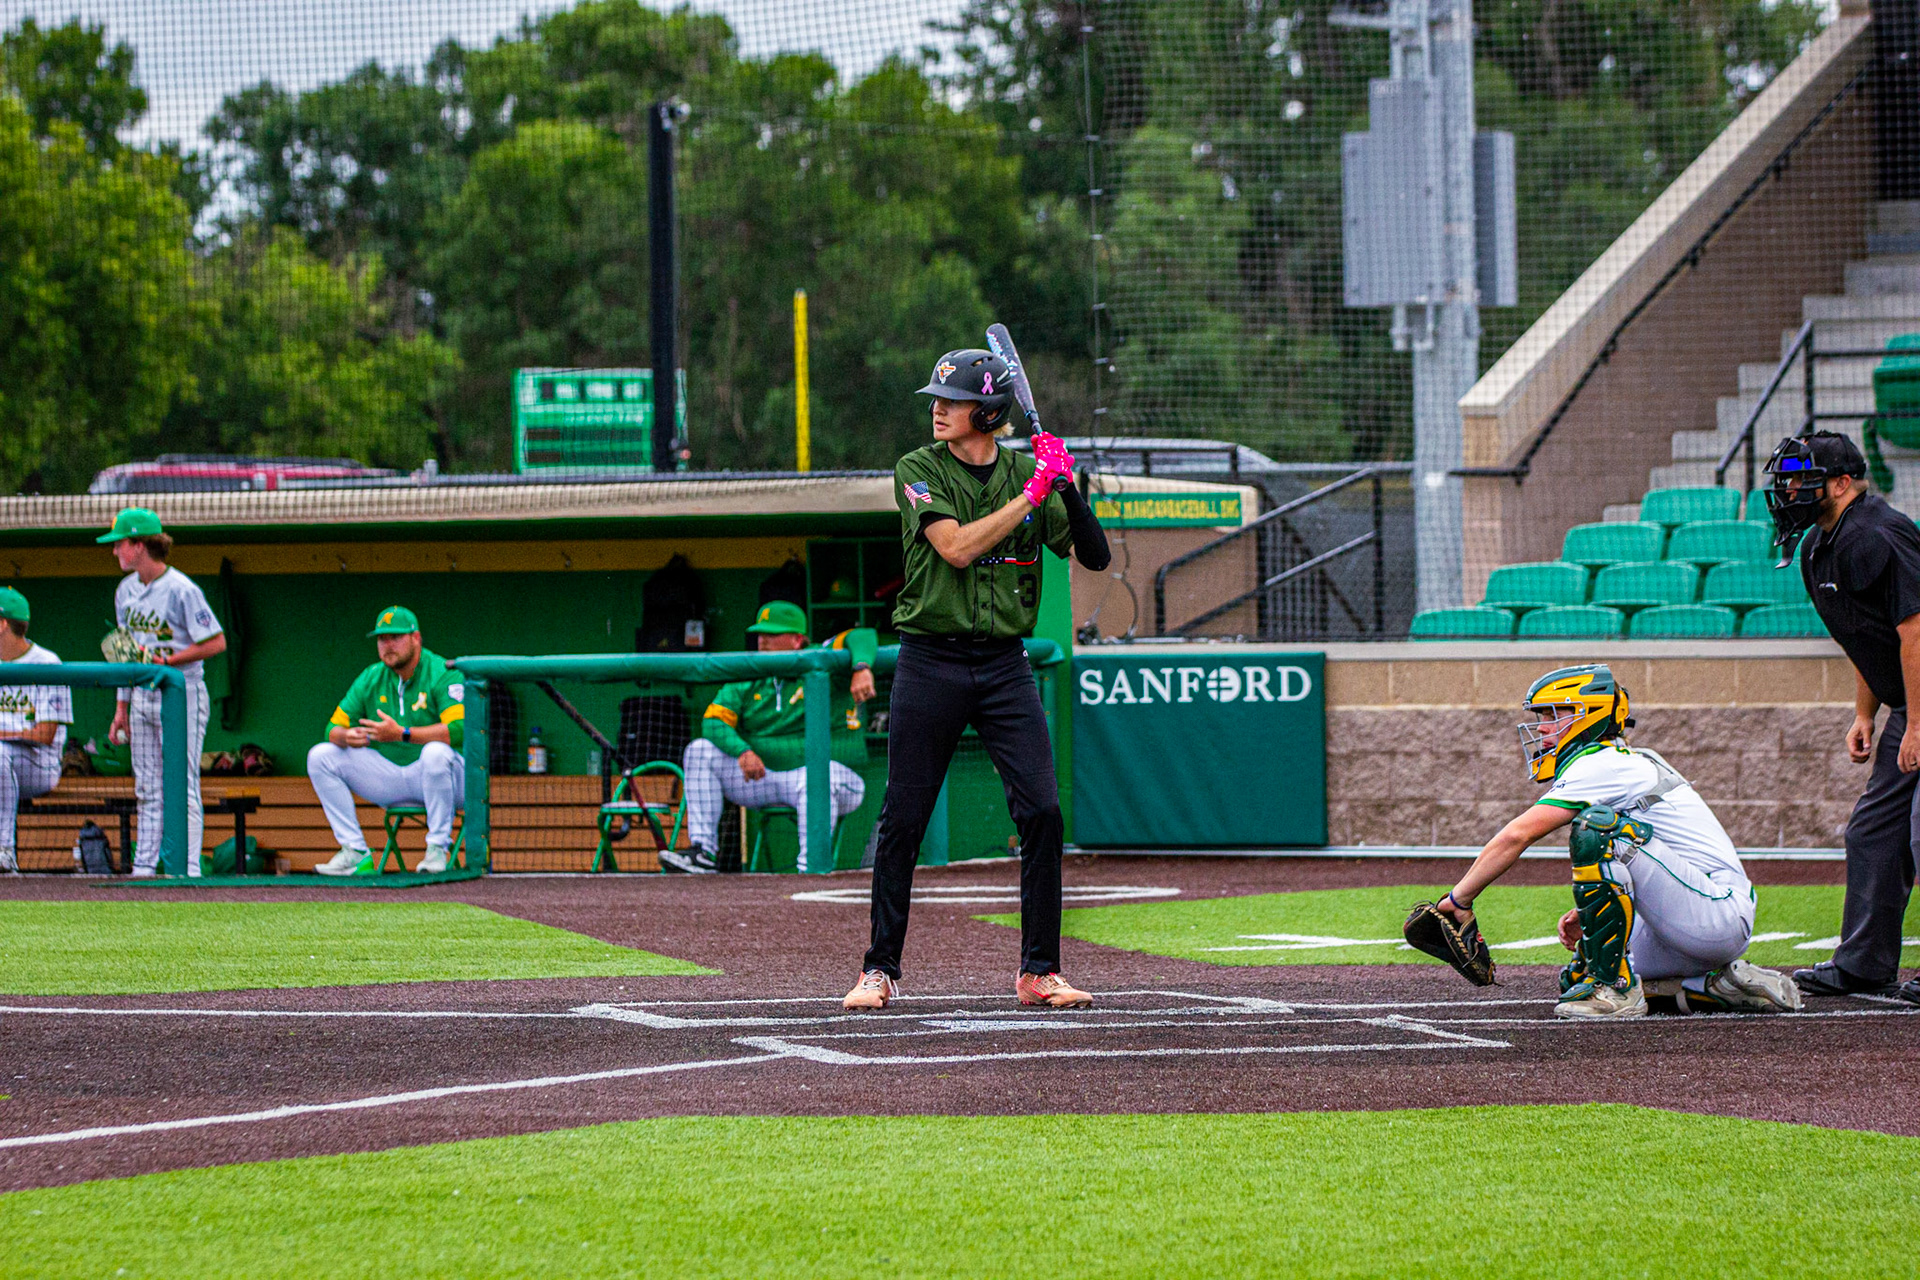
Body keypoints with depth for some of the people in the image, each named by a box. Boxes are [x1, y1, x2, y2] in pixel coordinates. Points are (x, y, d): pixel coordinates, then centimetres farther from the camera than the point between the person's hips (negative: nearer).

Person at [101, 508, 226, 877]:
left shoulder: (182, 590, -14)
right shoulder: (126, 590, 10)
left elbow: (216, 643, -14)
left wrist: (168, 660, -19)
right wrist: (121, 707, 15)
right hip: (142, 696, 8)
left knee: (183, 786, -7)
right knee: (148, 788, 9)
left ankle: (187, 866, -8)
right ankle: (143, 866, 11)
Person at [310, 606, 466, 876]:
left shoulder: (443, 675, -13)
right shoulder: (370, 679, 6)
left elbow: (458, 730, -28)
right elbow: (334, 728, 4)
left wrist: (402, 734, -37)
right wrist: (346, 736, -23)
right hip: (389, 778, 6)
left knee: (435, 752, -40)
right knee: (321, 756, -6)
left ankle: (438, 849, -25)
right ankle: (355, 853, -10)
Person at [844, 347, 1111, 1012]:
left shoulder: (1029, 473, 6)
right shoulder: (919, 471, -2)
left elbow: (1095, 556, 1)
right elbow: (957, 547, -17)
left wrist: (1067, 487, -13)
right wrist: (1032, 495, -18)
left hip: (1005, 664, 2)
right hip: (930, 663, -2)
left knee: (1042, 812, -7)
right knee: (902, 820, 0)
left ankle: (1038, 971, 2)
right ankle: (880, 969, 10)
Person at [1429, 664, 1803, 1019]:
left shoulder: (1599, 765, -11)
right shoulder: (1631, 763, 19)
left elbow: (1516, 837, -14)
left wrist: (1458, 900, -7)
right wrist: (1584, 913, 10)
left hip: (1718, 914, -10)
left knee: (1597, 830, -22)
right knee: (1577, 980, 10)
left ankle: (1615, 988, -18)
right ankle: (1723, 985, 9)